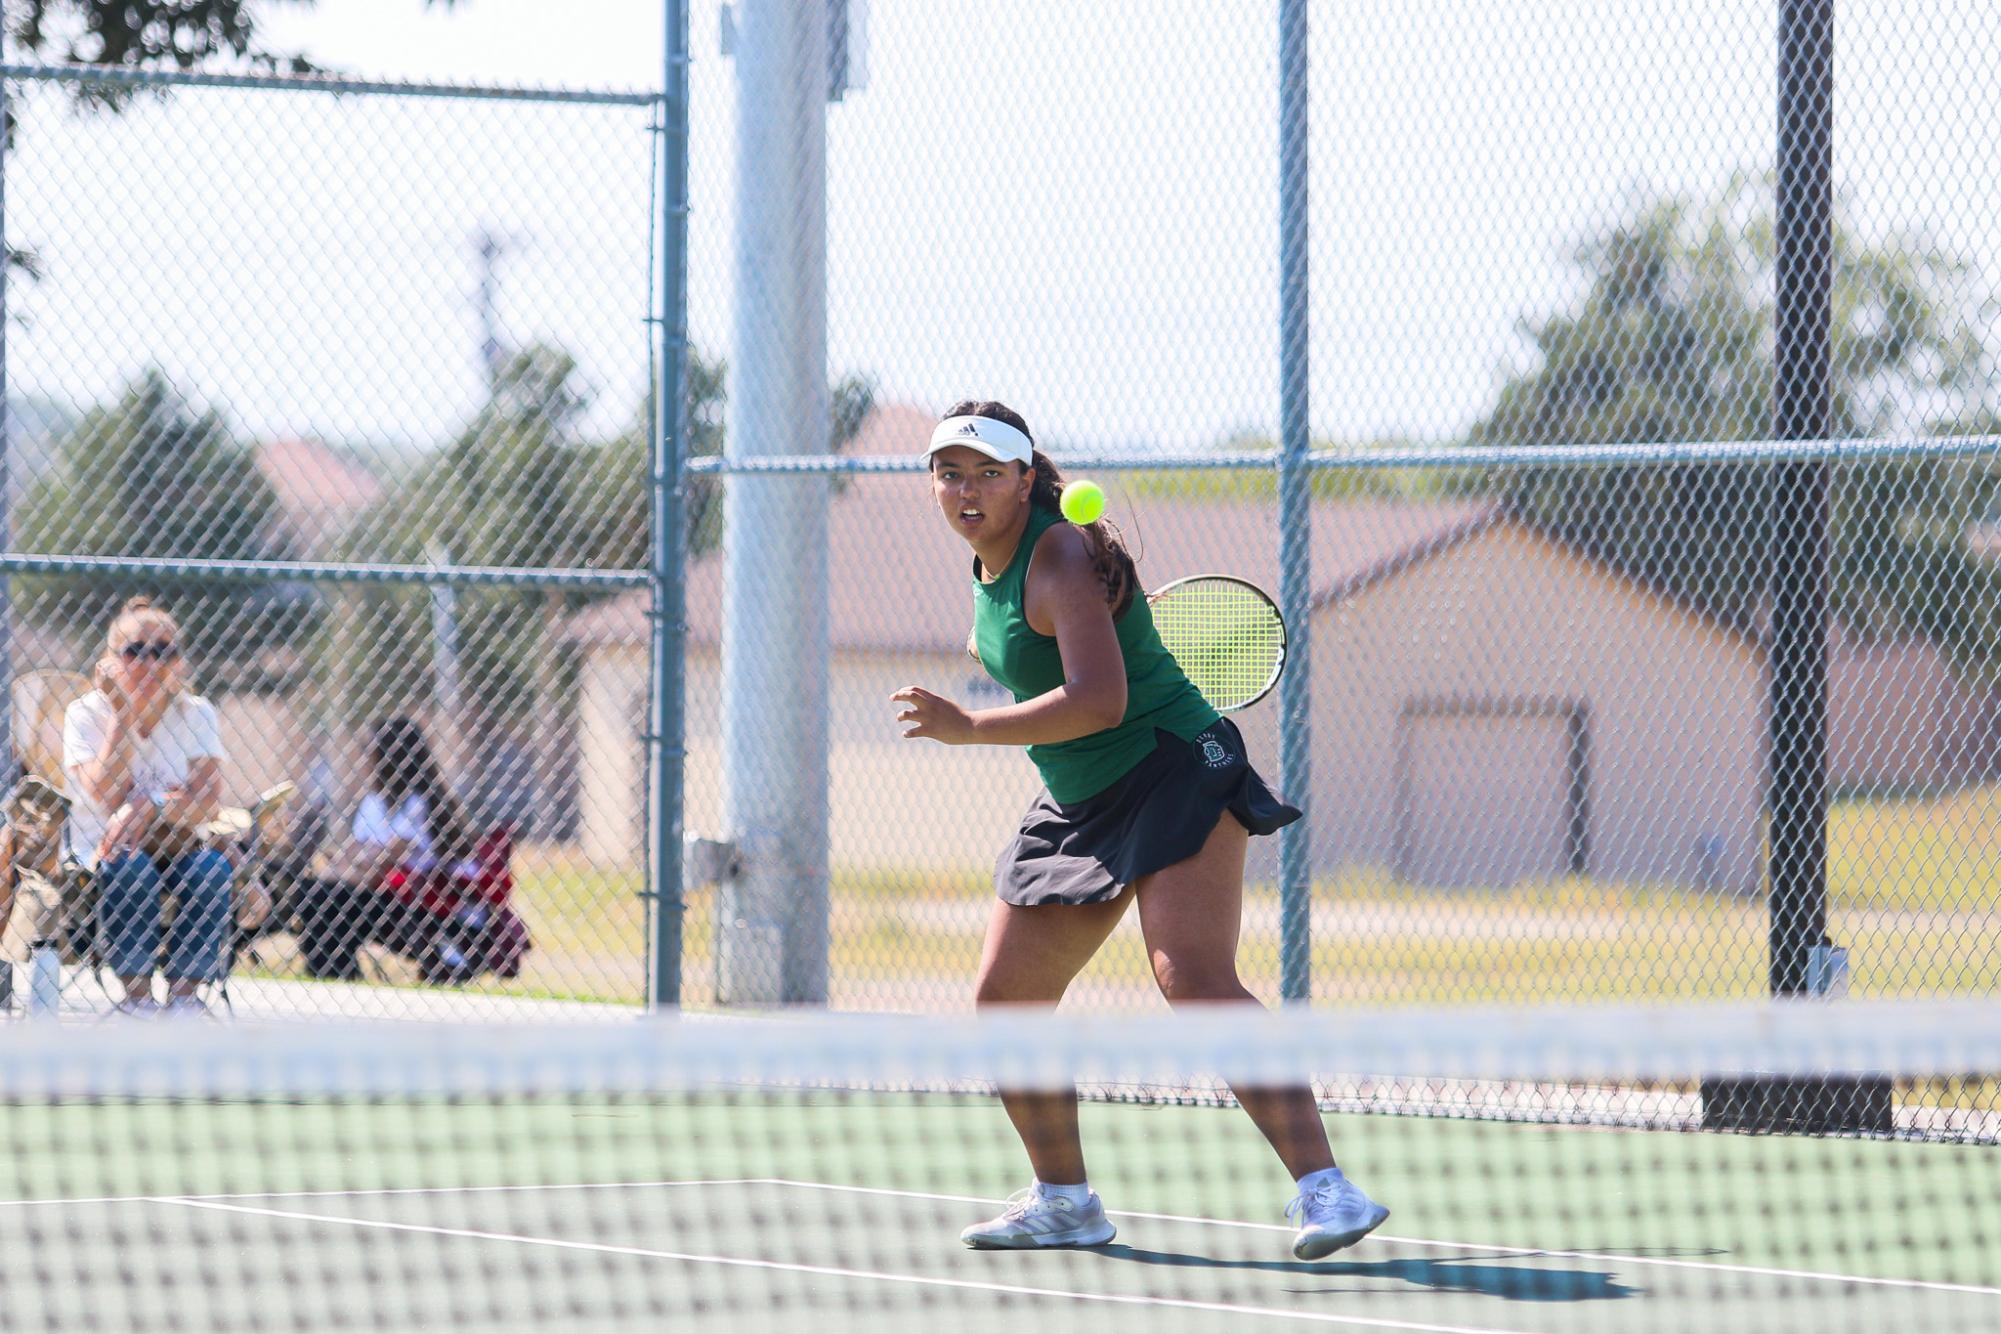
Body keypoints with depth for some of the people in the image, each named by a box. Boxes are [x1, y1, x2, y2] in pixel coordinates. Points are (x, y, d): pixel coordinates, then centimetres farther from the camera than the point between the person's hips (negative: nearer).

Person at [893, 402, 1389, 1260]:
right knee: (1004, 1001, 6)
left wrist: (967, 729, -29)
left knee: (1195, 981, -25)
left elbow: (1100, 701, -30)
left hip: (1177, 774, -9)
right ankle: (1064, 1202, 21)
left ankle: (1323, 1187, -29)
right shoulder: (992, 567, 9)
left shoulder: (1059, 561, -18)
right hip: (1079, 806, 9)